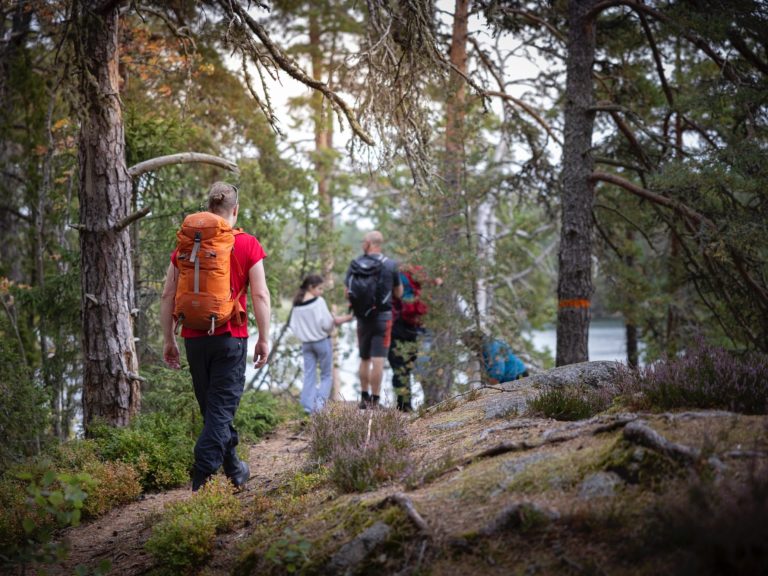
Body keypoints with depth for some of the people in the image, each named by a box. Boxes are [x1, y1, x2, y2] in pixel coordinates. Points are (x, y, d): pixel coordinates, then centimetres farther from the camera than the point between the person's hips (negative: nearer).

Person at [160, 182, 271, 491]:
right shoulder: (248, 245, -4)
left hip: (194, 337, 4)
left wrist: (168, 340, 12)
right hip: (230, 337, -3)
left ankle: (234, 469, 29)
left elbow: (167, 296, 5)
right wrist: (264, 339, -1)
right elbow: (260, 295, -8)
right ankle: (202, 476, -10)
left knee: (211, 406, 17)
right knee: (221, 408, 0)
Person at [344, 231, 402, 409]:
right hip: (383, 315, -3)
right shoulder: (390, 265, -4)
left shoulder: (355, 264, -1)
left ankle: (364, 398, 23)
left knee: (364, 359, 17)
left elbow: (347, 292, 0)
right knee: (378, 360, -4)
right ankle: (374, 401, -8)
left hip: (362, 317, 3)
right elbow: (399, 293, 4)